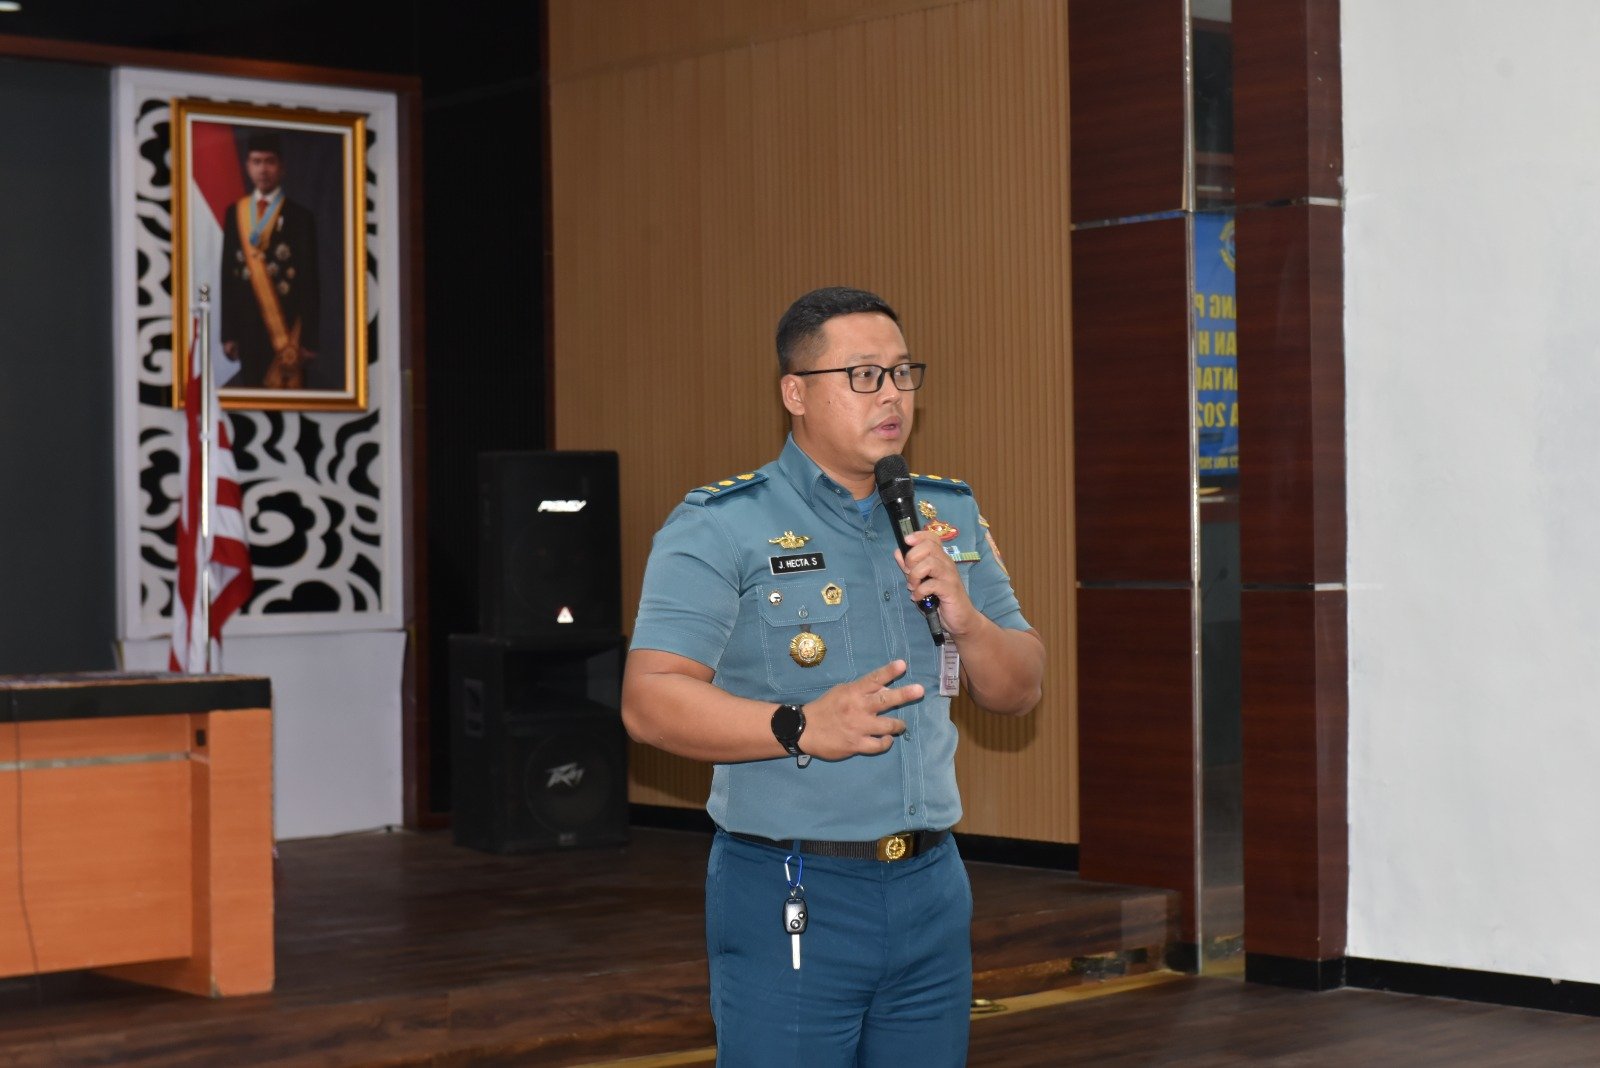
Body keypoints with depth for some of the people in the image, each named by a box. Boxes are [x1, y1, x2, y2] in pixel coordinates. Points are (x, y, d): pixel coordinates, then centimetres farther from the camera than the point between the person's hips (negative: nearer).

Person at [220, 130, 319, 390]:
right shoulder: (235, 213, 9)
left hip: (286, 329, -3)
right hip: (248, 327, 3)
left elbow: (309, 280, -3)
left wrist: (308, 339, -8)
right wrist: (228, 332, 4)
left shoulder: (299, 216, -1)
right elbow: (228, 273, 9)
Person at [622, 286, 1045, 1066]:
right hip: (790, 901, -5)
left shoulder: (950, 517, 13)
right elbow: (649, 701, -14)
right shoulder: (719, 526, -6)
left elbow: (1020, 692, 14)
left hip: (932, 887, 5)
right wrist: (801, 726, -27)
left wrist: (965, 619, -7)